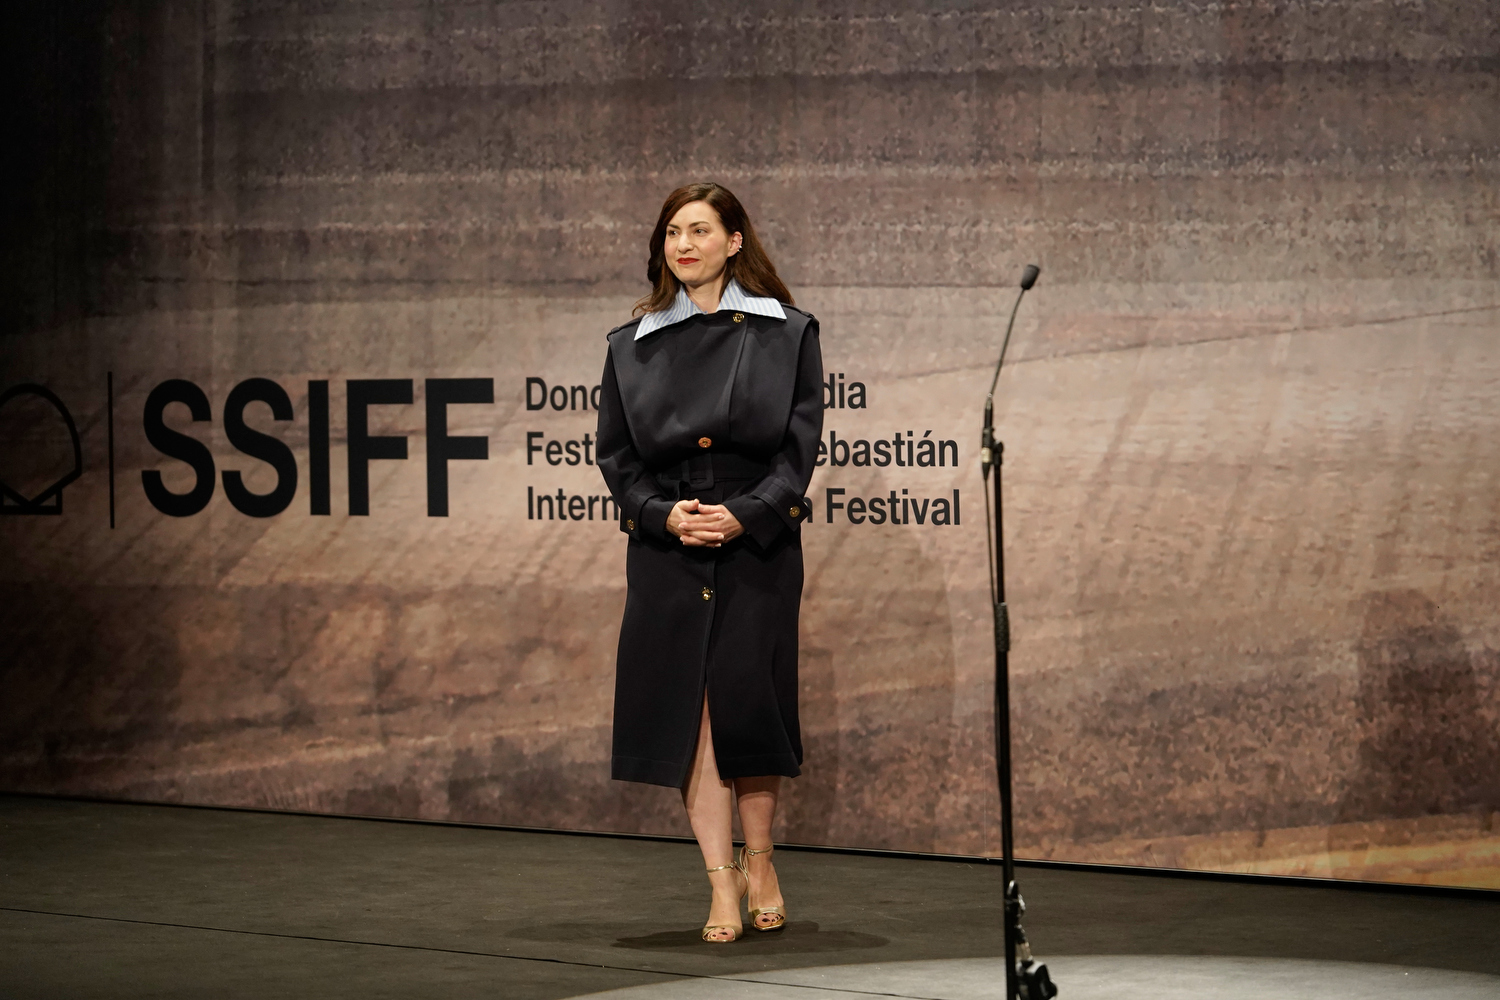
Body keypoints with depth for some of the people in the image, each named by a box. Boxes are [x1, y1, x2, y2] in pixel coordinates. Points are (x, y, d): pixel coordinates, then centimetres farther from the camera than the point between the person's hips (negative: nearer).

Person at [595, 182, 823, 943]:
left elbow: (800, 444, -1)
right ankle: (722, 883, 0)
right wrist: (665, 514, -10)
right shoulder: (631, 345, 10)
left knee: (747, 701, -1)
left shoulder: (784, 335, 4)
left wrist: (744, 514, -15)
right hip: (667, 550, 2)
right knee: (688, 709, -4)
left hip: (758, 546, -2)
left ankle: (758, 859, 21)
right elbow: (615, 453, 8)